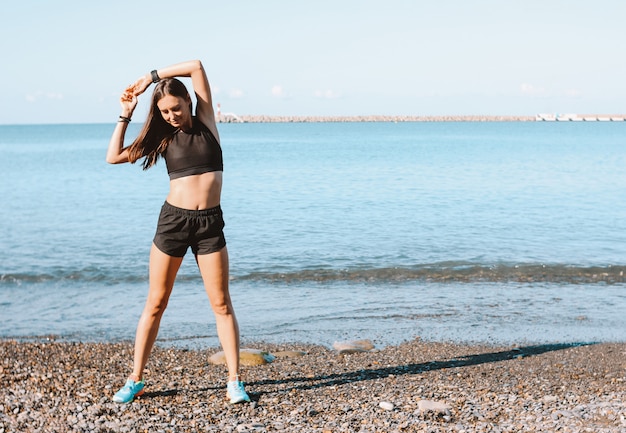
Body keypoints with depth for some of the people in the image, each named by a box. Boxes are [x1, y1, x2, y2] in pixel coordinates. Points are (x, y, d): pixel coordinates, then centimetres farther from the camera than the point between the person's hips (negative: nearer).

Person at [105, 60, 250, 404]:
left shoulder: (205, 122, 5)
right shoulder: (162, 138, 9)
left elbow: (196, 66, -1)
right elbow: (114, 157, 4)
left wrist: (151, 77, 4)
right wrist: (125, 116, 5)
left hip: (210, 223, -1)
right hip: (172, 219, 1)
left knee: (221, 303, 0)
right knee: (155, 304, 5)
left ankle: (234, 382, 6)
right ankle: (135, 380, 14)